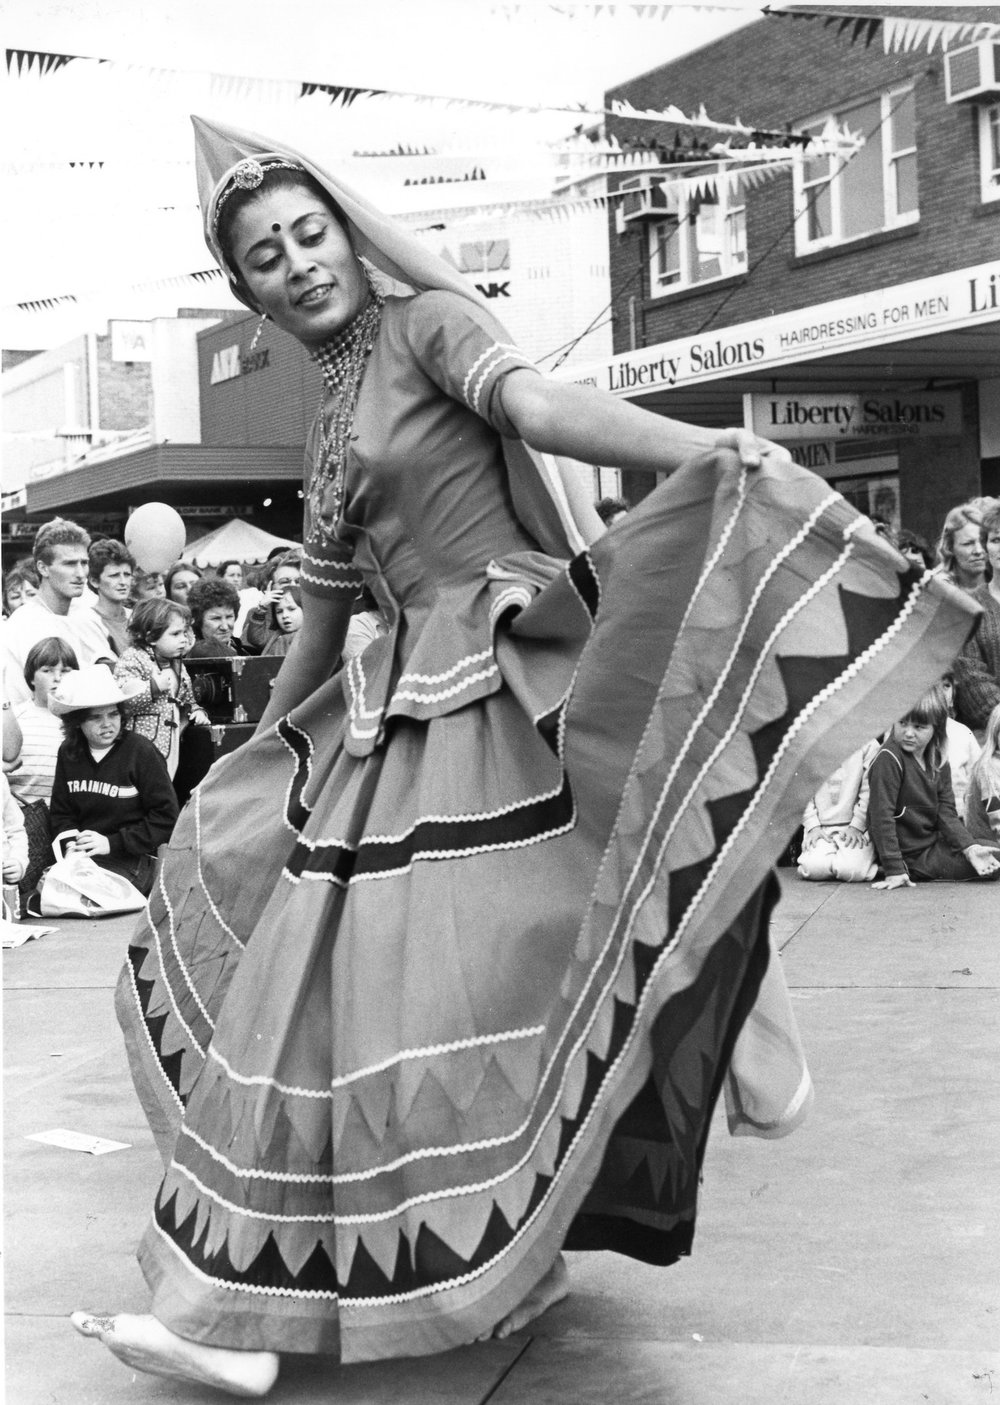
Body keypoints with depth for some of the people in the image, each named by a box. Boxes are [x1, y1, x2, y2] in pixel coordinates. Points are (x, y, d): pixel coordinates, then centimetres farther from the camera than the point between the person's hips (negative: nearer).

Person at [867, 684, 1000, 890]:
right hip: (912, 857, -8)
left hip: (934, 843, 8)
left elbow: (946, 813, 1)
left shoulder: (938, 761, 4)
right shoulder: (888, 759, -20)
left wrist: (971, 848, -14)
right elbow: (881, 817, -22)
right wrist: (894, 870, -25)